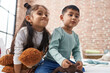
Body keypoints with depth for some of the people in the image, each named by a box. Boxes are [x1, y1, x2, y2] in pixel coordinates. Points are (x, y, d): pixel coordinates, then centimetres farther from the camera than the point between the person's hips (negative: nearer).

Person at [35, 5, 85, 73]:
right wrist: (61, 60, -39)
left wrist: (78, 60, -12)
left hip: (67, 62, 8)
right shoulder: (58, 31, -15)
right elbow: (52, 48, -23)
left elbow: (76, 51, 10)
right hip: (51, 61, -7)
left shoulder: (75, 36, 6)